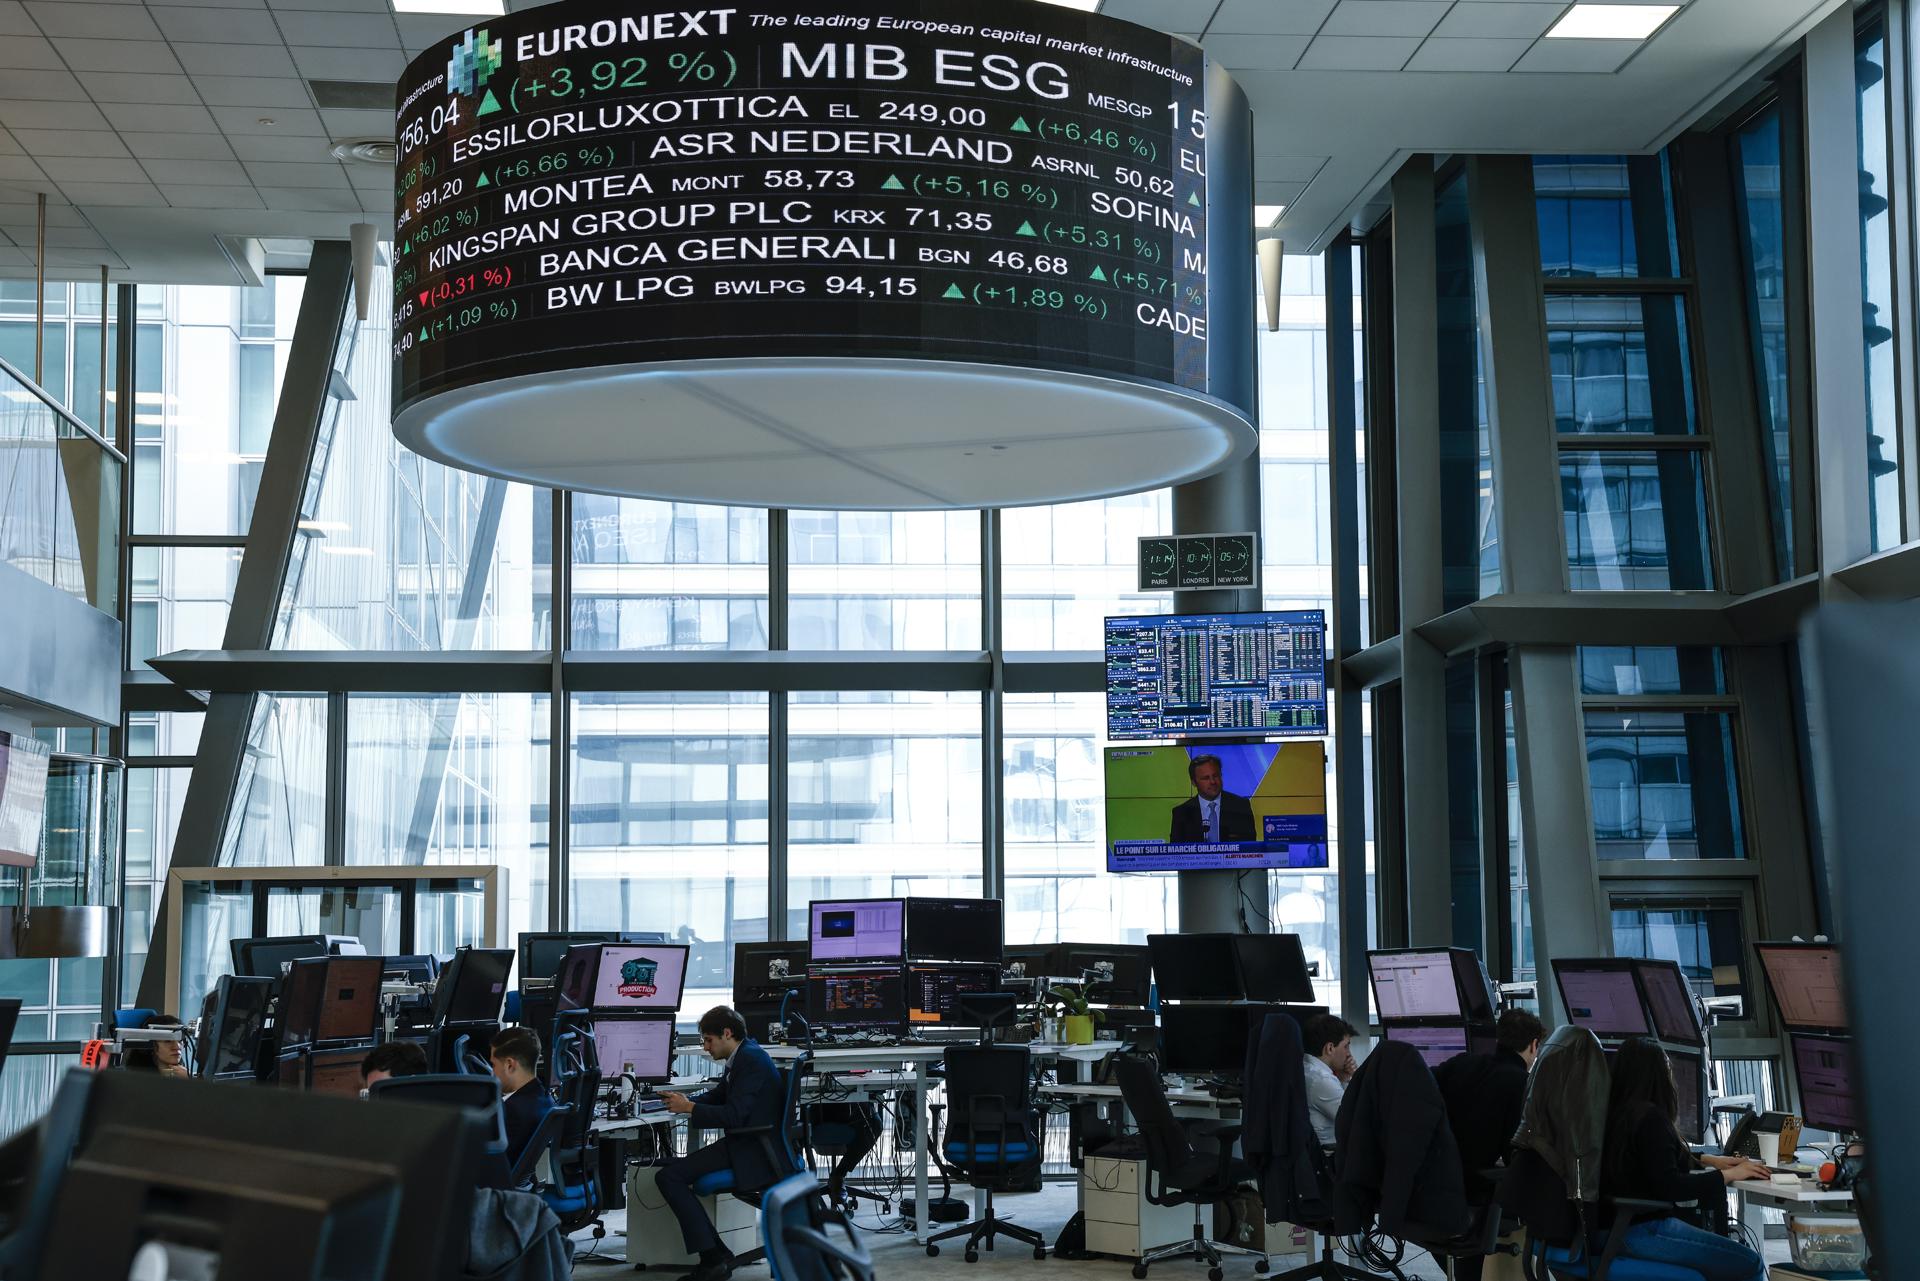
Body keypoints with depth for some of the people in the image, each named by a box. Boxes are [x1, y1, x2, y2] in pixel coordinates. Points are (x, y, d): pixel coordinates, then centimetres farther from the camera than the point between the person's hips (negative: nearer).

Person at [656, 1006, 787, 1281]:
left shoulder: (751, 1060, -17)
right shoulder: (742, 1055, 14)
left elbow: (733, 1116, -23)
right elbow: (719, 1095, 25)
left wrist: (690, 1108, -13)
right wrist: (685, 1103, 7)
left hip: (753, 1151, -11)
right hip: (744, 1144, 11)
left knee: (670, 1176, -16)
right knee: (671, 1169, 8)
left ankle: (714, 1258, -15)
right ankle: (713, 1256, 4)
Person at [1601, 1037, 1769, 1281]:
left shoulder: (1615, 1111, 11)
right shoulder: (1649, 1117, -16)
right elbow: (1669, 1186, -19)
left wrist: (1708, 1161, 20)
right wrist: (1729, 1174, -10)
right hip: (1641, 1231, -10)